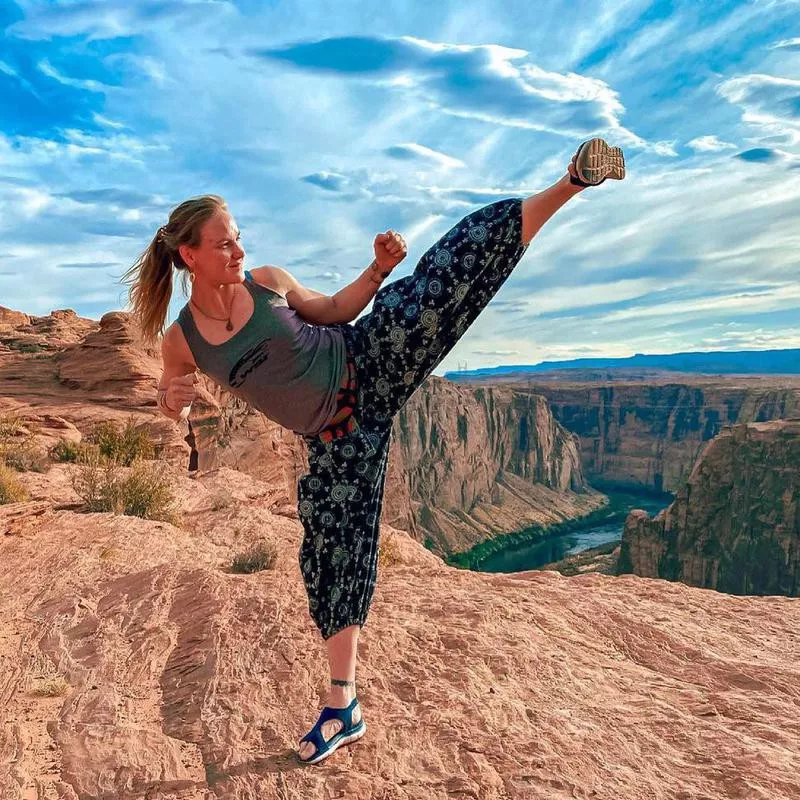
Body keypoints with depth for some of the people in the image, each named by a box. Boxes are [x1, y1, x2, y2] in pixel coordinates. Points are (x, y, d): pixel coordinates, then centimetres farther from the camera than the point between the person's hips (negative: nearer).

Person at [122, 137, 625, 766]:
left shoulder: (268, 281, -2)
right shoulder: (180, 340, -2)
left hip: (369, 363, 0)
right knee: (332, 554, 5)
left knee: (463, 255, -14)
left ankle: (571, 183, -3)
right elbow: (178, 409, 12)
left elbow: (333, 310, 10)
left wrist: (378, 271, -5)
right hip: (336, 439, 1)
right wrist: (172, 401, -13)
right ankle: (344, 708, 23)